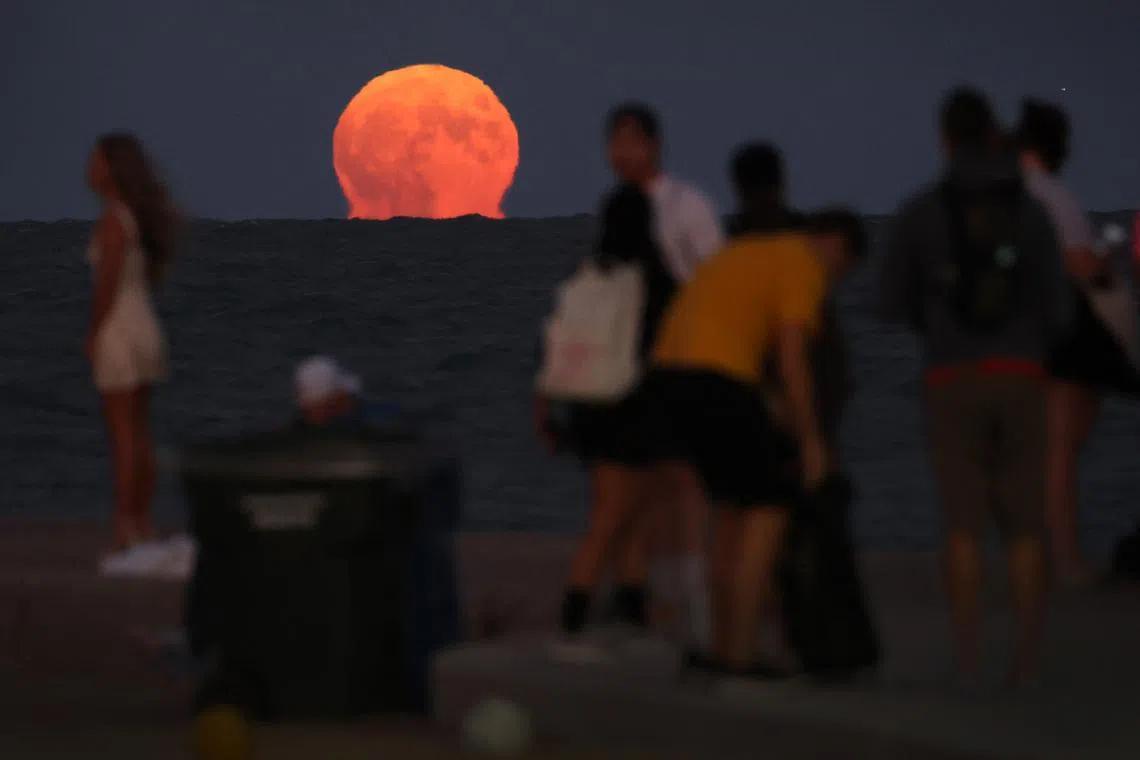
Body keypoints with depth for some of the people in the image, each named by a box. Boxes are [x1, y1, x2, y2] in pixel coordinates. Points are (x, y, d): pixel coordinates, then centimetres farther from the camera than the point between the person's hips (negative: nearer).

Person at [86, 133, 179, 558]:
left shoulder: (114, 219, -15)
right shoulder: (140, 216, 11)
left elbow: (107, 283, -19)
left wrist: (93, 335, -13)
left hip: (119, 331, -9)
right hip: (146, 327, 9)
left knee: (124, 437, -6)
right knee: (139, 435, 11)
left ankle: (124, 533, -5)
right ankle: (143, 528, 14)